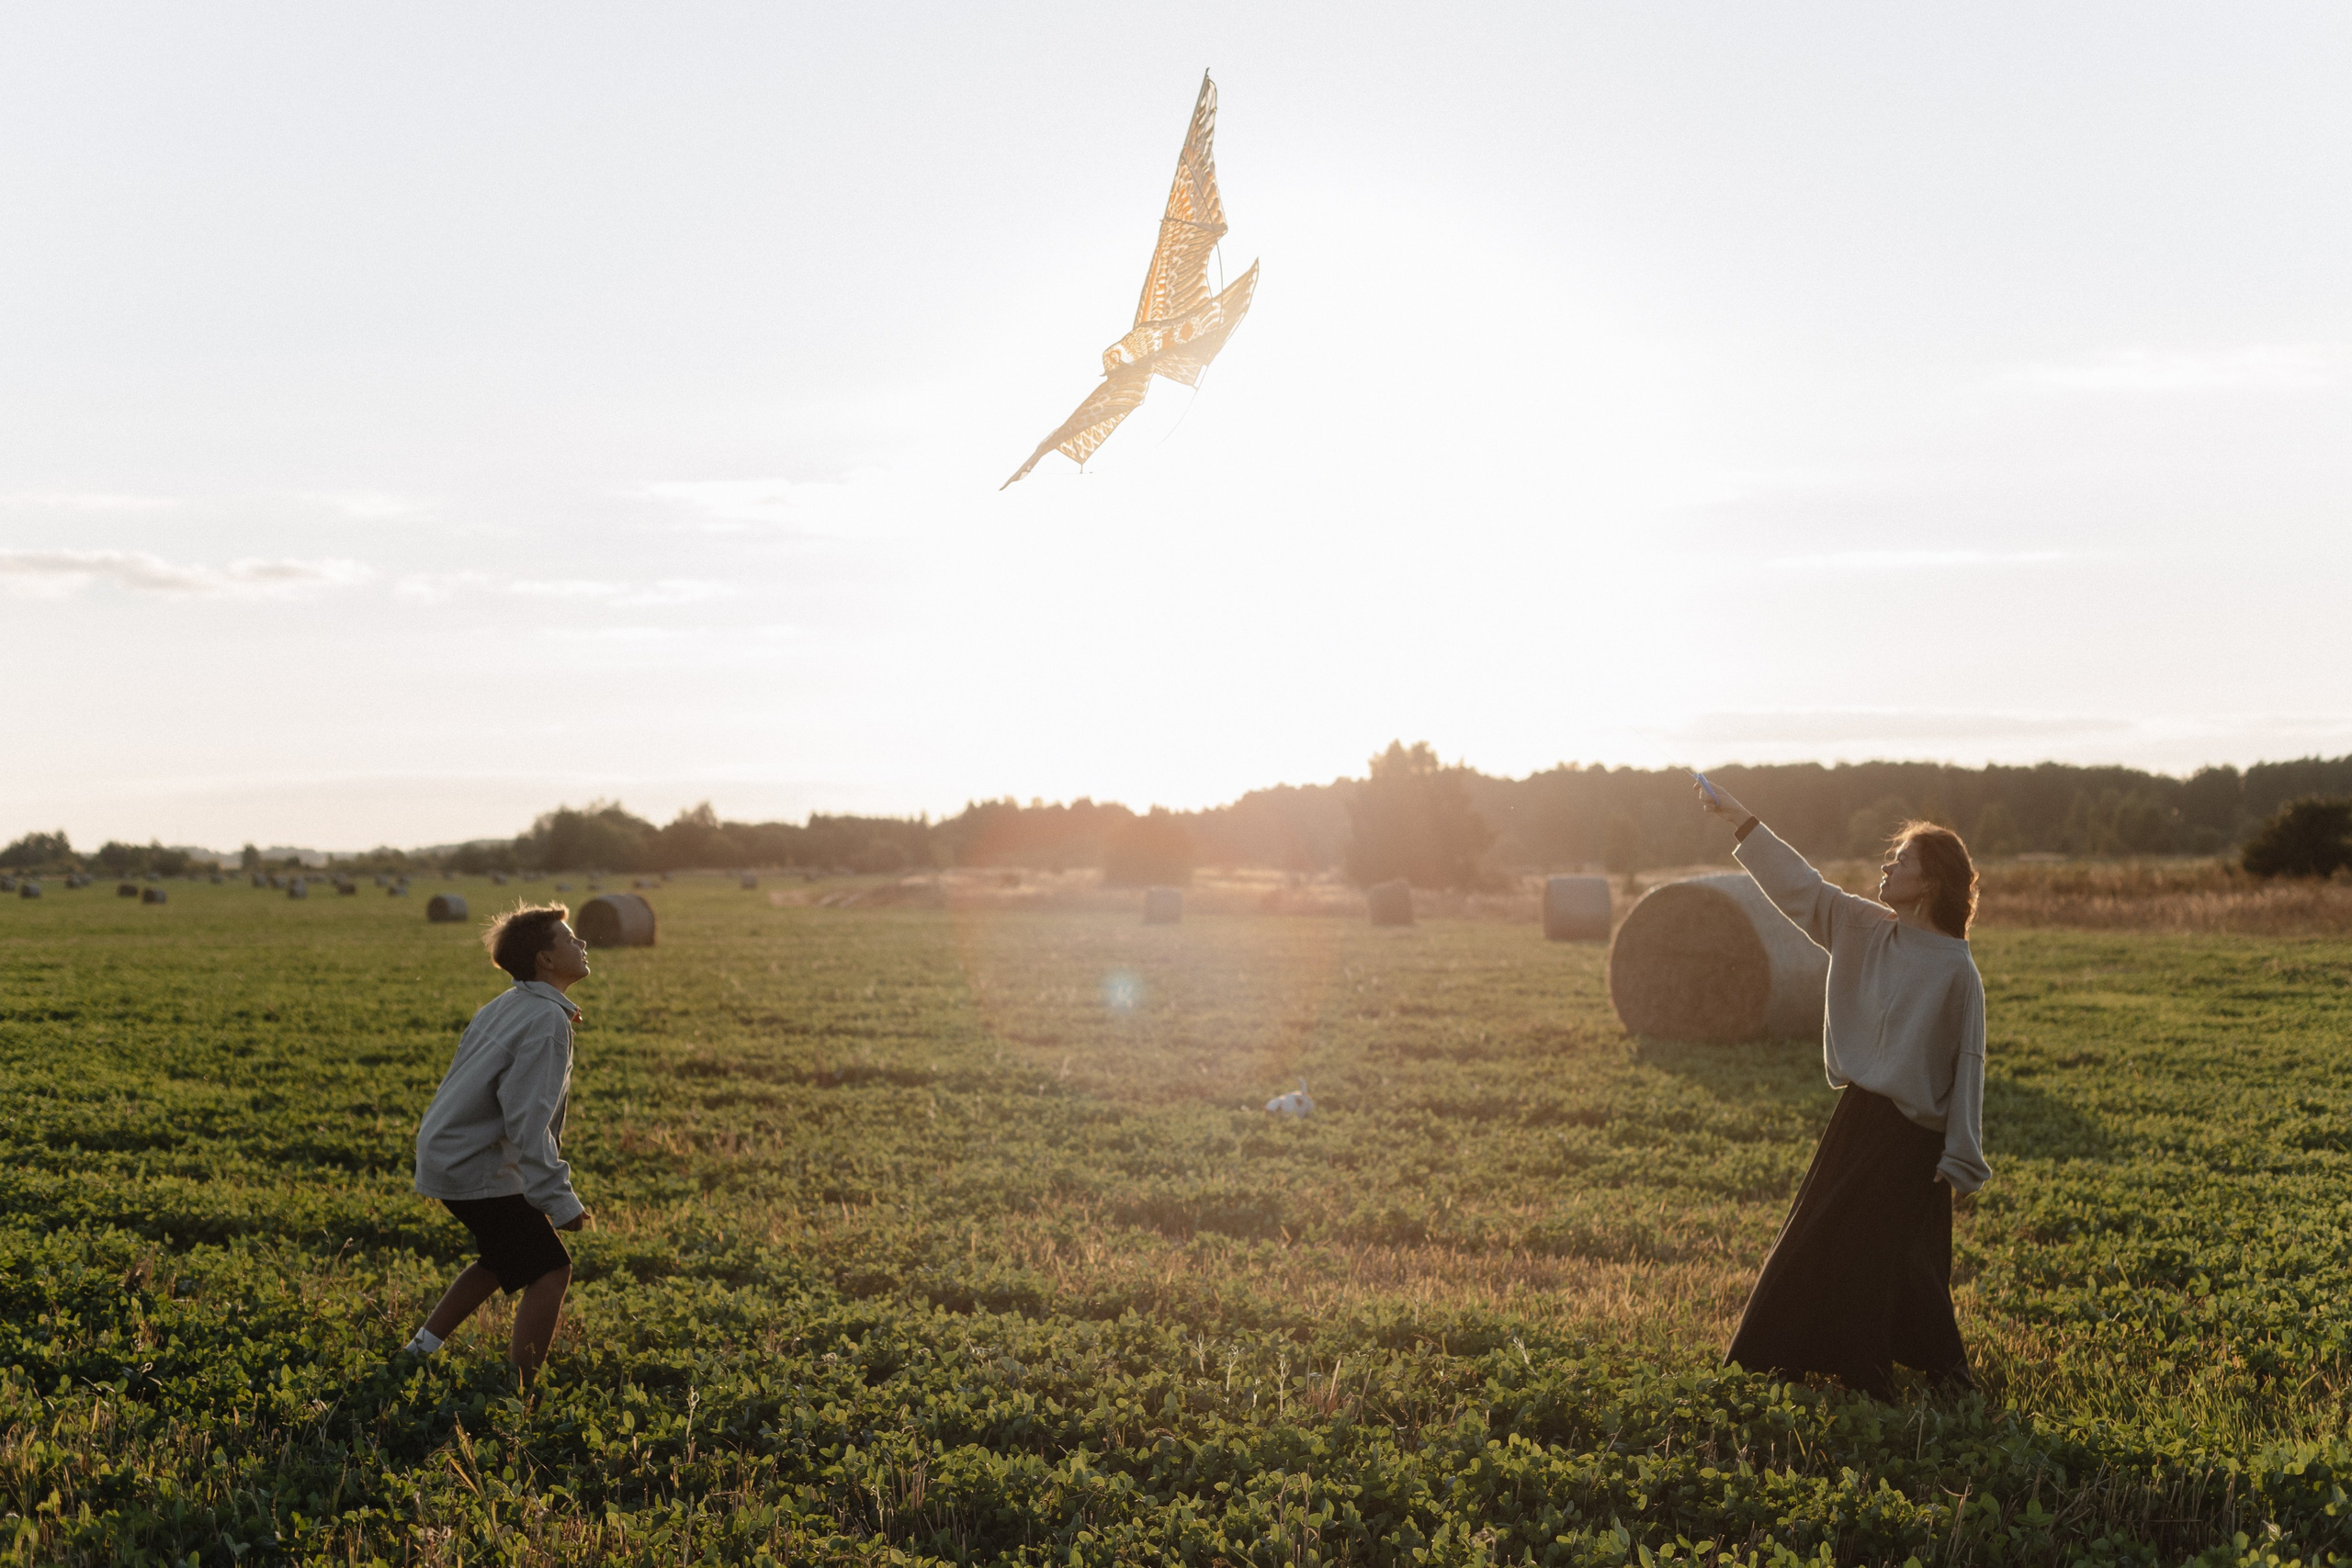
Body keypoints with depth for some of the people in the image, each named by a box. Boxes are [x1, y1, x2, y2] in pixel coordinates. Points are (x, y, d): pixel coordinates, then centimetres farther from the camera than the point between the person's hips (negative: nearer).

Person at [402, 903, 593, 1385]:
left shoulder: (507, 1006, 10)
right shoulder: (548, 1021, -19)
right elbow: (527, 1118, -24)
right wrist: (559, 1200, -23)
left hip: (449, 1153, 10)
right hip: (476, 1168, -10)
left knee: (506, 1261, 26)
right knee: (550, 1270, -7)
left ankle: (419, 1353, 31)